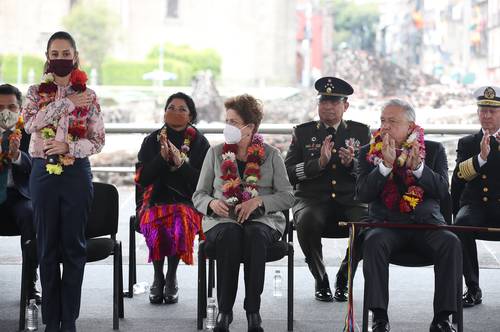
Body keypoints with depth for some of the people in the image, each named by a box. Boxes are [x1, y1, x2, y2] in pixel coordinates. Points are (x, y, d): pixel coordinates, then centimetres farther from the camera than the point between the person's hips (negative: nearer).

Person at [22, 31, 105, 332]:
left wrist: (68, 146, -16)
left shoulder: (88, 96, 4)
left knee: (74, 245, 2)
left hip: (76, 173, -1)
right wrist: (67, 103, -17)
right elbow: (31, 122, -13)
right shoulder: (36, 92, 6)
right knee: (48, 246, 4)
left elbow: (98, 141, 0)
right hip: (44, 172, 1)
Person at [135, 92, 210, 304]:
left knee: (180, 223, -35)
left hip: (187, 201, -1)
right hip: (156, 200, 1)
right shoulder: (152, 141, 12)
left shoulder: (199, 142, 8)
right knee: (154, 225, -33)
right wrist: (162, 158, -11)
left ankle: (172, 277, -15)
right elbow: (141, 178, 2)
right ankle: (158, 277, -12)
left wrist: (181, 163, -14)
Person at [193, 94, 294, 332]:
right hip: (222, 219, 1)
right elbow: (198, 195, 12)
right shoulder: (215, 153, 11)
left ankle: (253, 311, -31)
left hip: (262, 220, -1)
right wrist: (212, 203, -12)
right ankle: (224, 311, -30)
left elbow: (287, 197, 3)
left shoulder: (270, 155, 7)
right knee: (230, 235, -36)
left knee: (255, 235, -37)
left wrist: (259, 201, -14)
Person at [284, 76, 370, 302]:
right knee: (307, 221, -37)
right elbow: (287, 174, 0)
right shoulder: (303, 133, 11)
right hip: (313, 200, -1)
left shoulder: (361, 132, 14)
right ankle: (321, 281, -10)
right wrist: (319, 163, -15)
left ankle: (343, 280, -6)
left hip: (350, 201, 1)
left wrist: (352, 163, -13)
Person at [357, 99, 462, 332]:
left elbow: (443, 192, -3)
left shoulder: (434, 150, 10)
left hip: (426, 223, 0)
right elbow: (363, 194, -4)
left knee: (451, 243, -29)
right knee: (373, 242, -33)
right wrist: (386, 164, -15)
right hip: (386, 223, 0)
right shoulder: (368, 152, 9)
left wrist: (417, 167, -17)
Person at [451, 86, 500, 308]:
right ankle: (473, 290, -22)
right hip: (475, 205, 1)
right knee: (462, 223, -33)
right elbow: (459, 174, -3)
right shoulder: (467, 143, 16)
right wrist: (481, 157, -21)